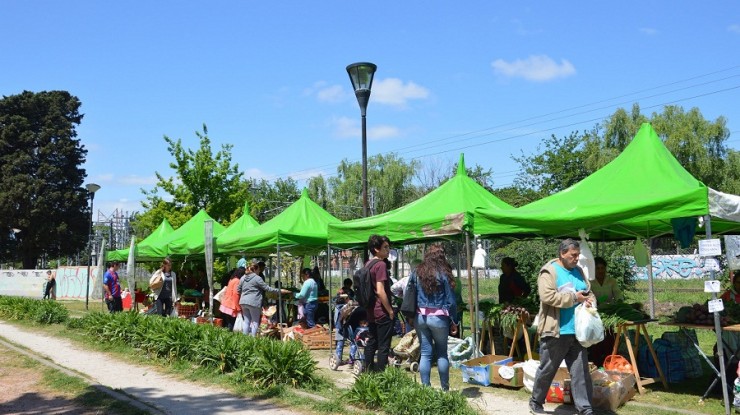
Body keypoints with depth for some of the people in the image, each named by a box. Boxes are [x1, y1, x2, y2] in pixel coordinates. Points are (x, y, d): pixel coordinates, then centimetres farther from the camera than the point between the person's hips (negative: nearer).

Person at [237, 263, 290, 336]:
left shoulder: (243, 278, 11)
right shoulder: (257, 278, -9)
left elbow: (238, 290, 17)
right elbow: (267, 288, -8)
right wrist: (280, 290, -3)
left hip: (243, 302, 6)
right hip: (253, 302, -6)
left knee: (246, 321, 12)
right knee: (255, 322, 3)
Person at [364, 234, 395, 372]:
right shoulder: (381, 265, -16)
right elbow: (380, 291, -22)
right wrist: (390, 310, -15)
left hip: (371, 312, 9)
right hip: (382, 312, -9)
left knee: (371, 343, 14)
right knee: (384, 346, -3)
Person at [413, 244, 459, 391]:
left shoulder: (416, 272, 3)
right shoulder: (443, 274, -6)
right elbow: (451, 300, -3)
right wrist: (454, 321, 5)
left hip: (420, 317, 3)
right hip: (438, 317, -2)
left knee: (425, 353, 7)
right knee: (442, 353, 9)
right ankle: (445, 388, 15)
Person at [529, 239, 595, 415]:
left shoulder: (578, 271, 13)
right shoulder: (549, 271, -9)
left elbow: (589, 292, 20)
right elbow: (547, 296, -21)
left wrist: (589, 301, -4)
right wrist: (574, 298, -17)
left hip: (577, 331, 6)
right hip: (556, 331, -6)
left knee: (580, 371, 6)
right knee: (547, 369, 7)